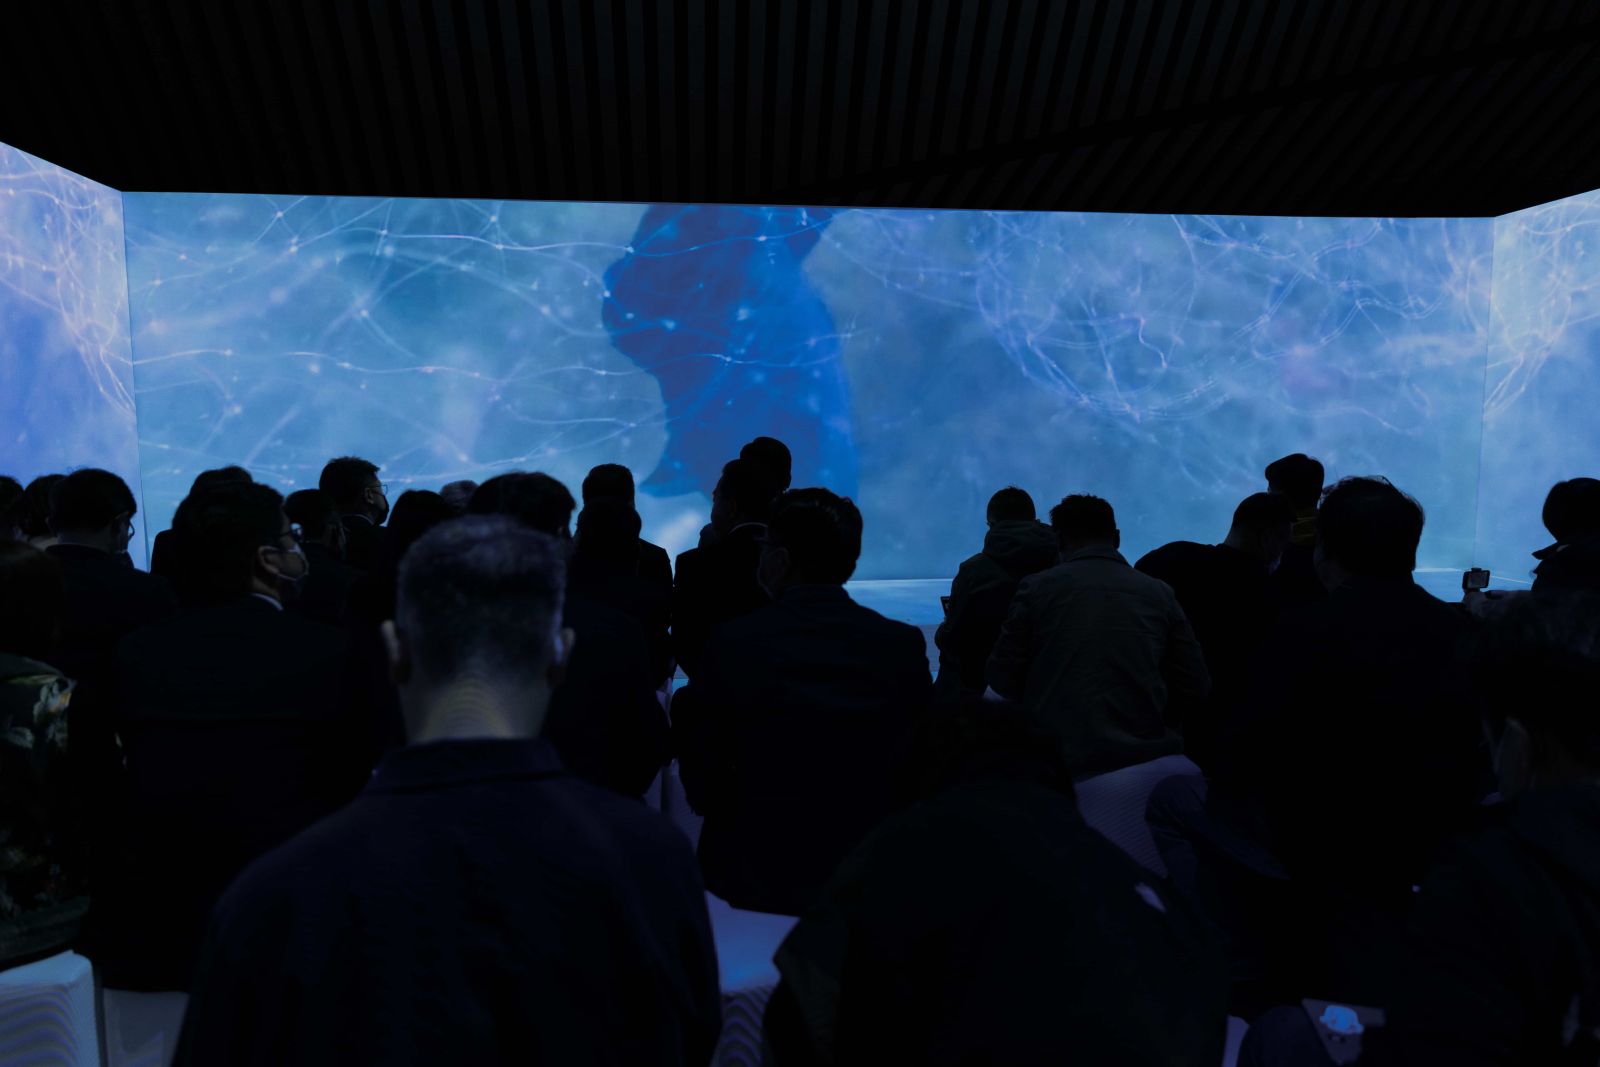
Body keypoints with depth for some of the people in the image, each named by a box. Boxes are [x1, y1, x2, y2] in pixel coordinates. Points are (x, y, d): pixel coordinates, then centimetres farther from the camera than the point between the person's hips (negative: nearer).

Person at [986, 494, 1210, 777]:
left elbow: (1002, 678, 3)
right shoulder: (1159, 593, 5)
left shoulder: (1037, 587, -1)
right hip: (1142, 756, 2)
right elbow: (1195, 688, 8)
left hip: (1057, 760, -2)